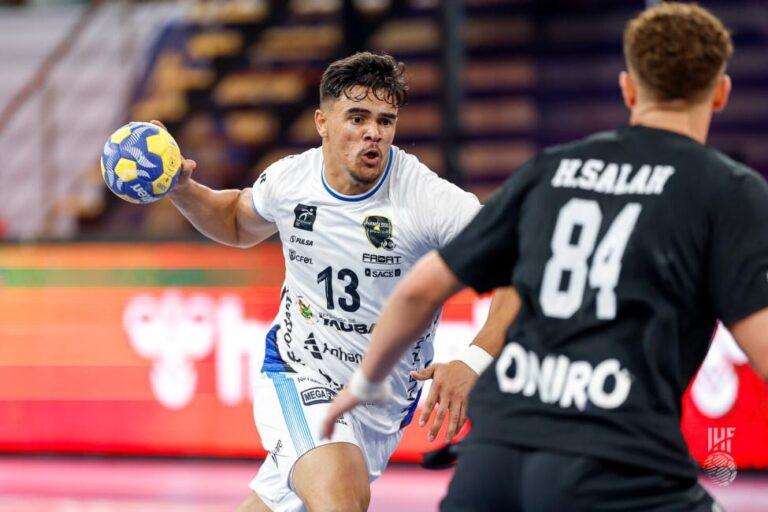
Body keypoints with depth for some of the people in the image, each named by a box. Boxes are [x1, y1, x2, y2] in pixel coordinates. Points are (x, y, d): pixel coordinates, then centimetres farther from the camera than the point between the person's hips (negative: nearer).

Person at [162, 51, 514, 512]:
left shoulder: (428, 198, -21)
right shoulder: (289, 179, -7)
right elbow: (239, 224, 18)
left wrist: (474, 362, -43)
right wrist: (181, 190, 0)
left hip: (381, 406, 0)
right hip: (297, 380, 0)